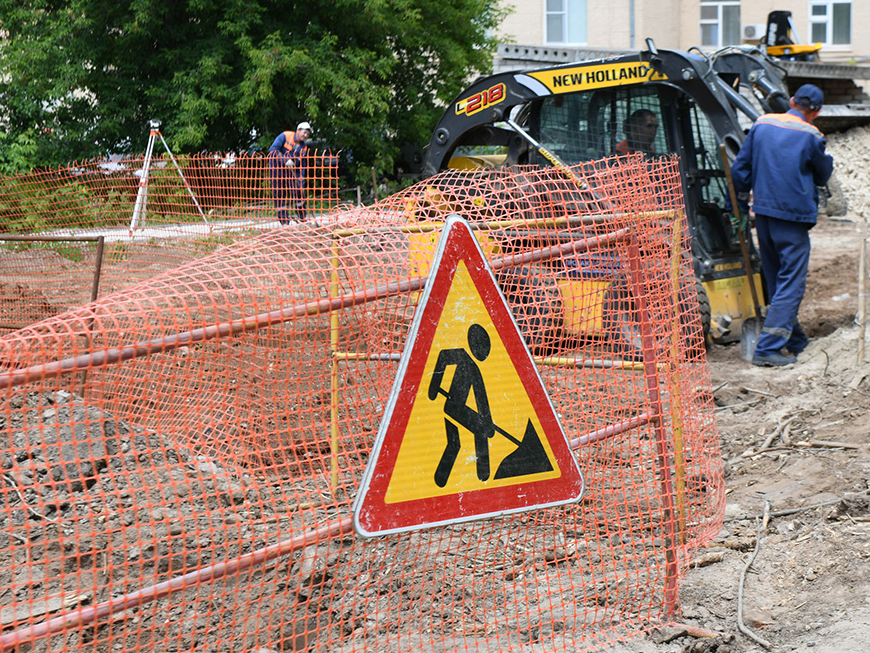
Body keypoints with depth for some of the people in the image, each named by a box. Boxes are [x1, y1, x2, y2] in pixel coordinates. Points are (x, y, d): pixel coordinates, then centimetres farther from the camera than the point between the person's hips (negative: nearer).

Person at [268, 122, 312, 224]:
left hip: (291, 171, 3)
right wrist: (285, 160, -28)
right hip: (276, 169, -3)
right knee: (279, 195, -3)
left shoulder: (304, 148, 2)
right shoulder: (285, 136, -11)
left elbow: (301, 166, 5)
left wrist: (301, 181, -4)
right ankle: (284, 219, 6)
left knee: (297, 192, -7)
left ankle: (301, 218, 5)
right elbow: (272, 150, -19)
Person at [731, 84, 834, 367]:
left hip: (763, 211, 6)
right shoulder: (810, 136, -9)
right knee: (791, 283, -2)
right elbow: (823, 175, 6)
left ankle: (796, 341, 30)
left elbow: (740, 167, 9)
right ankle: (767, 348, -11)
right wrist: (827, 160, 26)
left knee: (776, 280, 17)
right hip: (793, 216, -6)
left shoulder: (761, 125, 6)